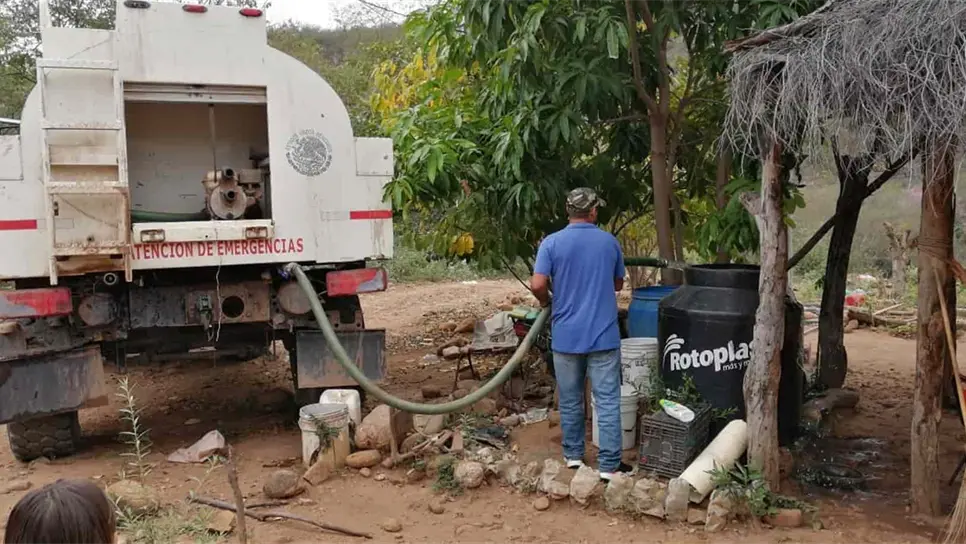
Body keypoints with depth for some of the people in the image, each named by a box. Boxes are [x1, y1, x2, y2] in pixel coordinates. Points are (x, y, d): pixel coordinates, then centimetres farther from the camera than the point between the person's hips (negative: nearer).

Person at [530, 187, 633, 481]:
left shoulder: (551, 243, -5)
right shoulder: (610, 242, 2)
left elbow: (538, 285, -13)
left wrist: (547, 301, 8)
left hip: (566, 335, 0)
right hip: (603, 334, 0)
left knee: (570, 400, 14)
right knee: (607, 401, 2)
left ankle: (573, 455, 26)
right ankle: (609, 465, 3)